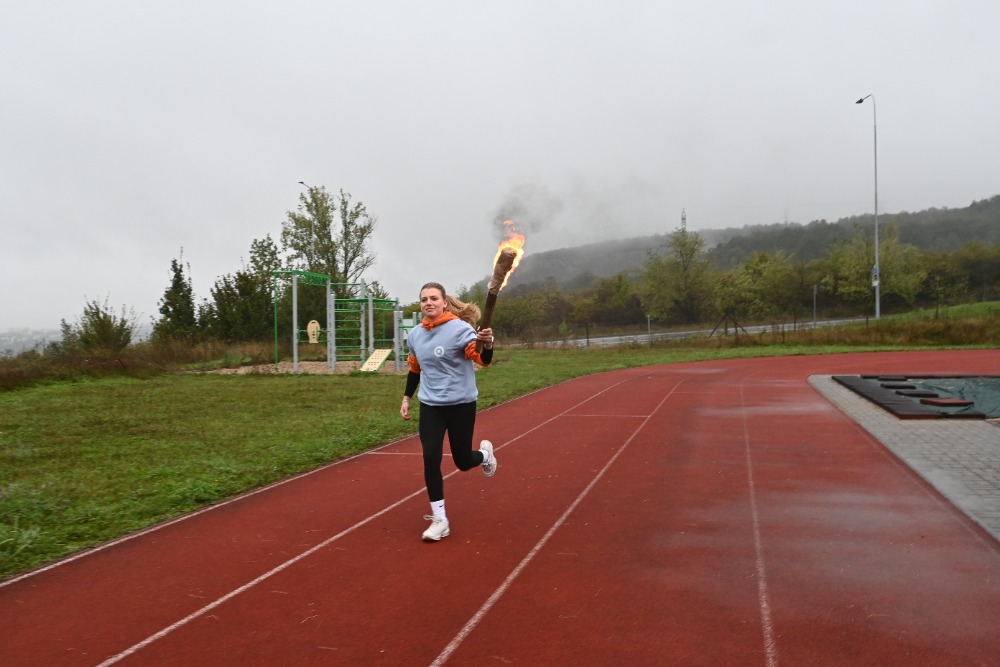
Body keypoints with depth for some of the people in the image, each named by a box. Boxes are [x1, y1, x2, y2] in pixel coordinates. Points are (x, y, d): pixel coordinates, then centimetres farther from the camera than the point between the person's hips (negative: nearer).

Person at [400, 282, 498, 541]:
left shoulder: (460, 328, -14)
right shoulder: (415, 334, 3)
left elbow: (482, 360, -23)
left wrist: (487, 345, -44)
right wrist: (406, 397, 15)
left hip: (461, 404, -4)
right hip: (430, 406, 4)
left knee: (463, 461, 6)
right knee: (430, 458, -7)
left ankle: (485, 453, 44)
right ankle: (439, 520, 6)